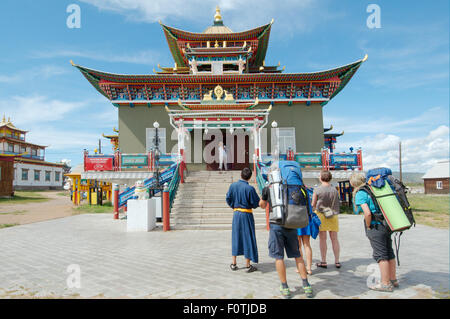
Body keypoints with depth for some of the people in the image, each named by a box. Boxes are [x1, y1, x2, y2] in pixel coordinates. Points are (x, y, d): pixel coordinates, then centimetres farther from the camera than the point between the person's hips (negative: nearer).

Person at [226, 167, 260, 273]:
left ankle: (233, 263, 22)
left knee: (236, 237, 15)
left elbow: (228, 199, 5)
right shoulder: (250, 188, -15)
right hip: (247, 214, -4)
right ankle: (248, 265, 11)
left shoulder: (233, 185, -2)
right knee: (248, 238, 5)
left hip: (236, 214, 5)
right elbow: (255, 203, -10)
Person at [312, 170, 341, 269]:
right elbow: (337, 204, 7)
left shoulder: (317, 190, -9)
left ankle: (323, 261, 9)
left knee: (322, 239, 3)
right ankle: (337, 261, 15)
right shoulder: (335, 190, 0)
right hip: (333, 215, 3)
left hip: (321, 215, -3)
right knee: (334, 239, 10)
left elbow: (313, 204, -3)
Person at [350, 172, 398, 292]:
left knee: (380, 255, 1)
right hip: (387, 224, 8)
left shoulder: (360, 194, -13)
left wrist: (368, 227, -8)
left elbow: (367, 213, -24)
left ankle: (386, 284, 10)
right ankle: (393, 279, 29)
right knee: (389, 253, 17)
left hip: (375, 227, -8)